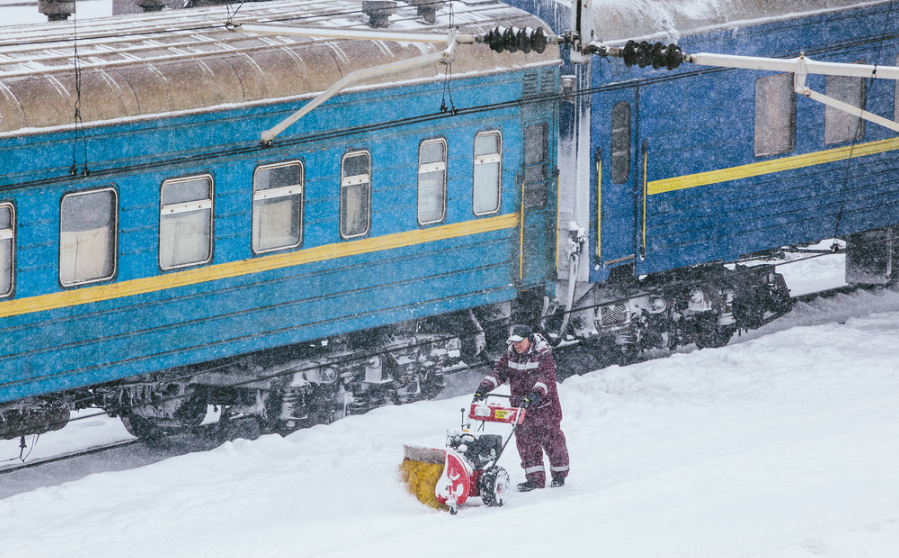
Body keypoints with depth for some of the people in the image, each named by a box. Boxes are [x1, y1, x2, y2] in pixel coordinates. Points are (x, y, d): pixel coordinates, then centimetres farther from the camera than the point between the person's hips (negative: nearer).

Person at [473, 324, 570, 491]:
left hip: (544, 404, -5)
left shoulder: (543, 355, -16)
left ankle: (559, 474, 25)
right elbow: (499, 372, -3)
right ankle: (535, 478, 4)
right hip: (521, 407, 5)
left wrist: (536, 393, -47)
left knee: (551, 440, 6)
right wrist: (485, 386, -22)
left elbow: (547, 377, -28)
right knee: (525, 442, -1)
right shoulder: (510, 355, 1)